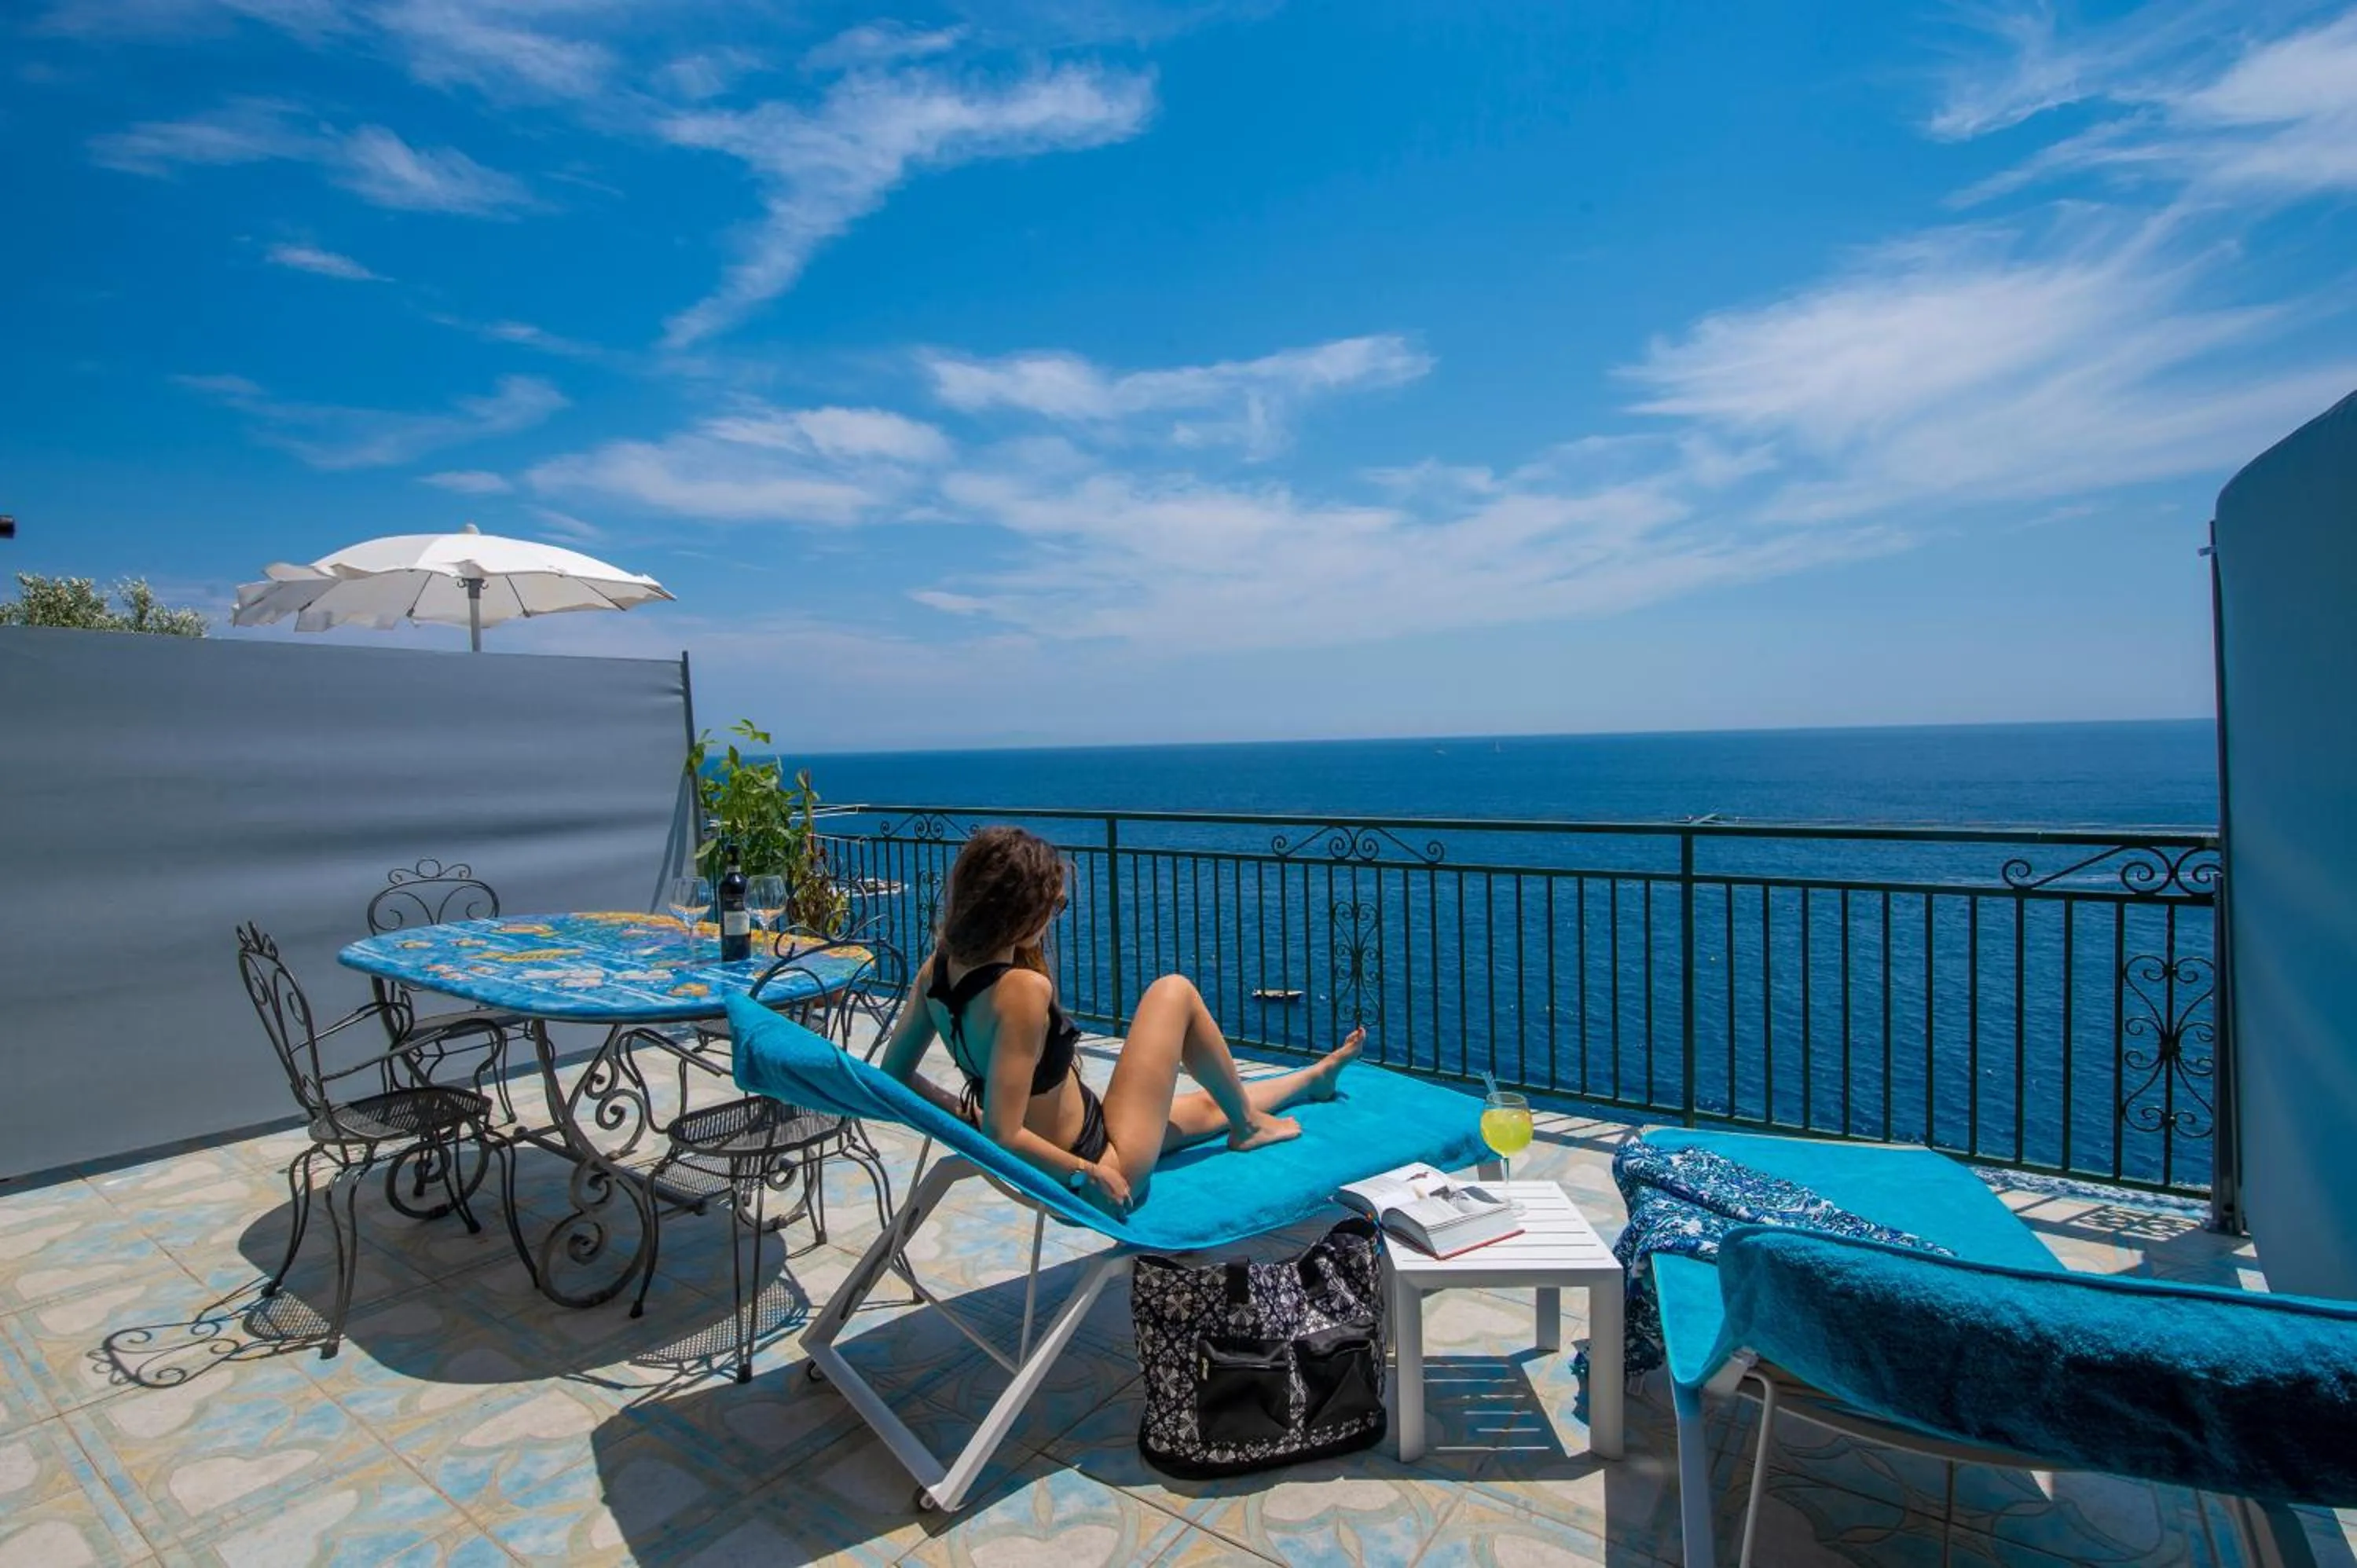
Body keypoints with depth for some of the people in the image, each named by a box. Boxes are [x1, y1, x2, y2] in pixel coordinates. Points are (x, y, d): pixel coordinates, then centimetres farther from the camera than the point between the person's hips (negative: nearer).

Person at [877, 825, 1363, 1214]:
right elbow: (1003, 1138, -32)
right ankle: (1247, 1123, 24)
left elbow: (895, 1073, 3)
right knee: (1175, 991, 1)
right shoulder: (1021, 990, -32)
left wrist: (965, 1112, 7)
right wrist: (1087, 1173, -19)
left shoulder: (938, 967, -7)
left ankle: (1313, 1078, 56)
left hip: (1049, 1157, 8)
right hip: (1102, 1164, -8)